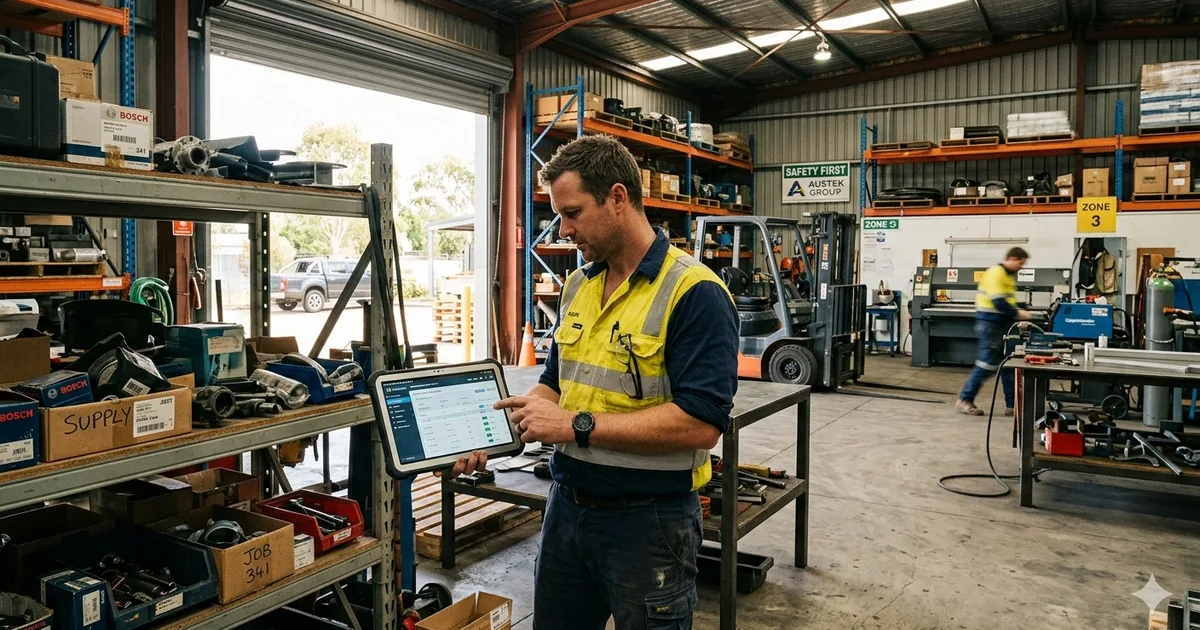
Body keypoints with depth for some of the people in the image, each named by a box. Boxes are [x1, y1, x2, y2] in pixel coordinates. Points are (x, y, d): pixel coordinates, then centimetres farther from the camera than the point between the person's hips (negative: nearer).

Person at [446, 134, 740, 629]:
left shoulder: (695, 293, -18)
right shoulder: (577, 287, 7)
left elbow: (701, 423, -26)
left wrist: (578, 426, -24)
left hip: (648, 520, -7)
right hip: (567, 506, 7)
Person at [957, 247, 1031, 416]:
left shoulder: (1008, 275, 17)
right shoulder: (996, 274, -15)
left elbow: (1008, 301, 18)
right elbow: (998, 302, -22)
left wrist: (1017, 316, 5)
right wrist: (1017, 313, -14)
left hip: (1002, 324, 10)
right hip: (990, 323, -10)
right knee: (986, 364, -7)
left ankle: (1012, 405, 14)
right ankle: (964, 400, 3)